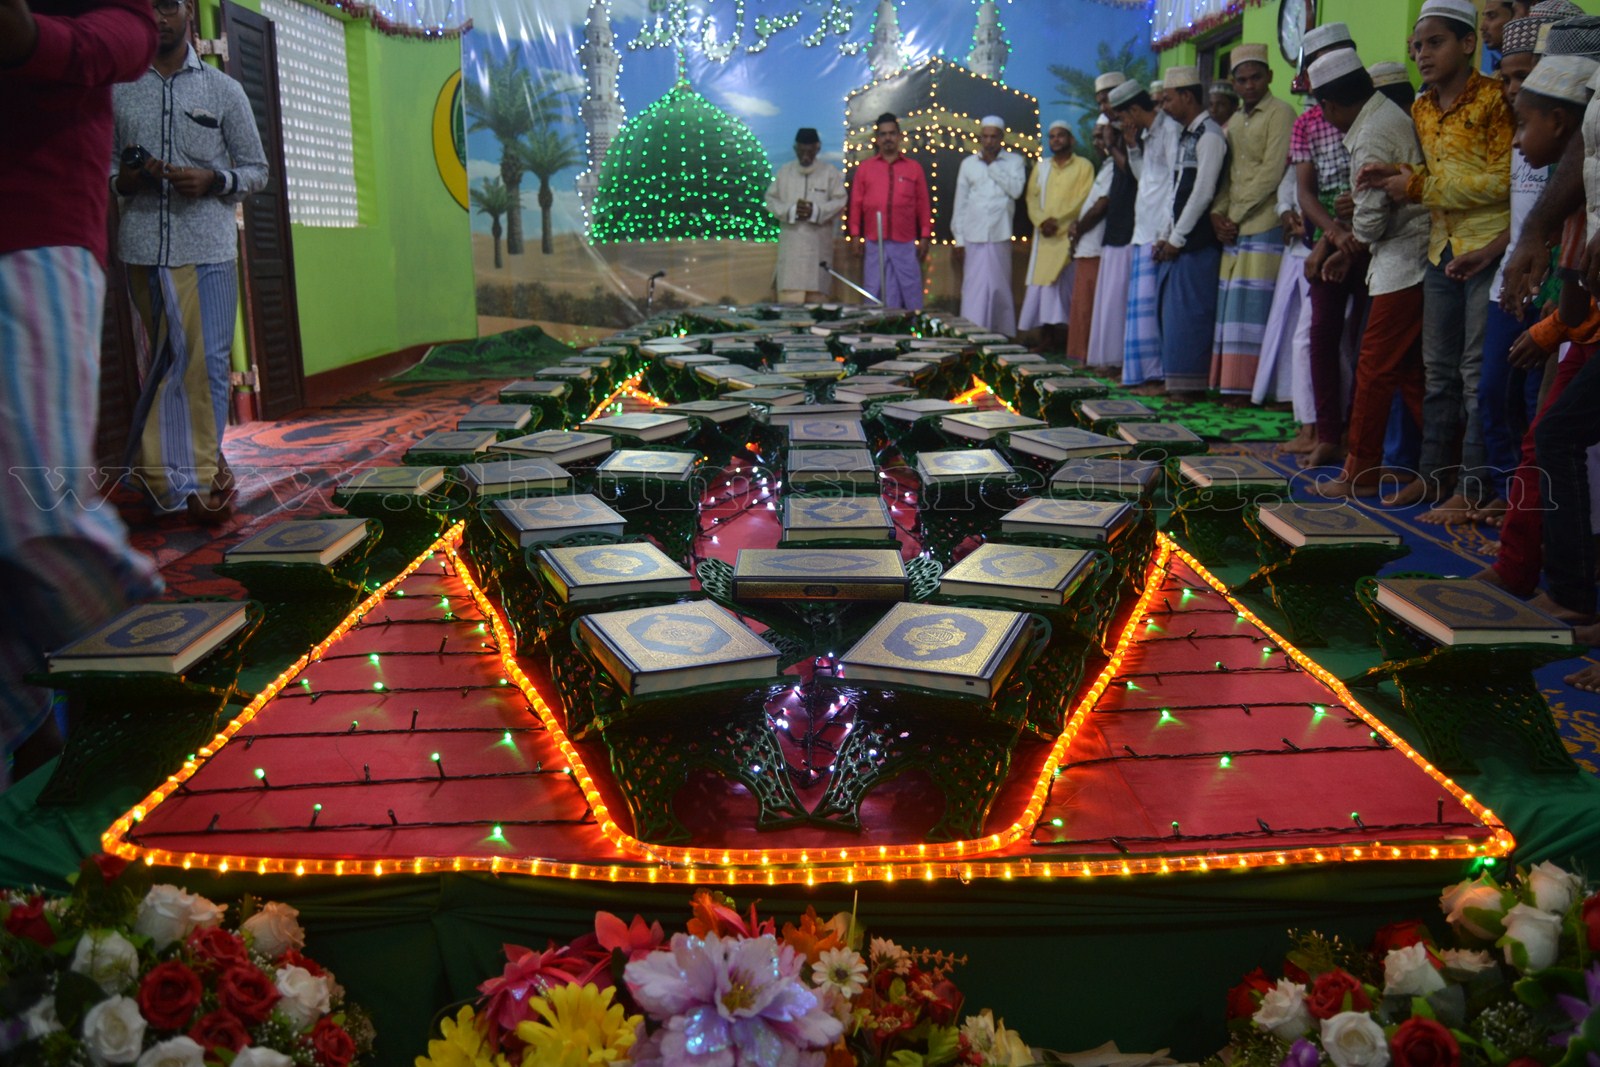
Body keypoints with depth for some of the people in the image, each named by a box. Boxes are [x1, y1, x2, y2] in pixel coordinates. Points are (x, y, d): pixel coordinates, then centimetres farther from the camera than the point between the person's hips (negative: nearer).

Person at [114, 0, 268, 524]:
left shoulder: (224, 90, 9)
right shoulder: (118, 93, 13)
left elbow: (257, 171, 10)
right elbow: (105, 164, 19)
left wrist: (213, 180, -9)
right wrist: (123, 179, -4)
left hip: (208, 248, -2)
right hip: (143, 247, 2)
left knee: (207, 362, -7)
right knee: (168, 359, 4)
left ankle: (197, 470, 1)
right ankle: (202, 470, 13)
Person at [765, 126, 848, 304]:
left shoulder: (830, 172, 6)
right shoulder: (784, 171, 10)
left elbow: (840, 201, 1)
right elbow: (770, 199, 8)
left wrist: (815, 211, -13)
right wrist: (791, 210, -10)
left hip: (818, 243, -1)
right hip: (791, 242, 1)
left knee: (817, 293, -1)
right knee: (789, 297, -7)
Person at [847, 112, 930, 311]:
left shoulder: (914, 168, 9)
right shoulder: (865, 168, 9)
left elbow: (923, 205, 9)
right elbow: (856, 204, 9)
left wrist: (925, 237, 4)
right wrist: (856, 236, 3)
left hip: (905, 245, 0)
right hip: (874, 244, 0)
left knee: (910, 293, -1)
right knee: (875, 299, 1)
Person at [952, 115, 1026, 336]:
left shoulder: (1014, 161, 6)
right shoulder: (968, 163, 10)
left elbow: (1016, 189, -11)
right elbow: (960, 204, 10)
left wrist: (993, 164, -7)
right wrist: (958, 239, 5)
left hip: (1000, 237, -1)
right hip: (973, 237, 1)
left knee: (1000, 288, 4)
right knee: (974, 289, -3)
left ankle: (1003, 334, 12)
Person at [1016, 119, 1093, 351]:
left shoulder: (1083, 166, 5)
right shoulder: (1040, 168, 18)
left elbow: (1082, 200, -5)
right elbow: (1032, 199, 10)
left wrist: (1057, 221, -15)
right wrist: (1042, 221, -9)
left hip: (1069, 237, -4)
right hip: (1044, 238, 4)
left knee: (1066, 287, -9)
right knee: (1043, 289, -2)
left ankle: (1066, 340, -8)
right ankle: (1048, 339, 0)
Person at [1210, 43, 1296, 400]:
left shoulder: (1280, 114, -1)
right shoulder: (1234, 123, 22)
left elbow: (1271, 172, -10)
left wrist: (1235, 214, -10)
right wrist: (1218, 214, 1)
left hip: (1264, 226, -7)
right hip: (1233, 228, 7)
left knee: (1252, 306, -10)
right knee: (1231, 306, 3)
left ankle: (1249, 387, -9)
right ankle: (1232, 384, 5)